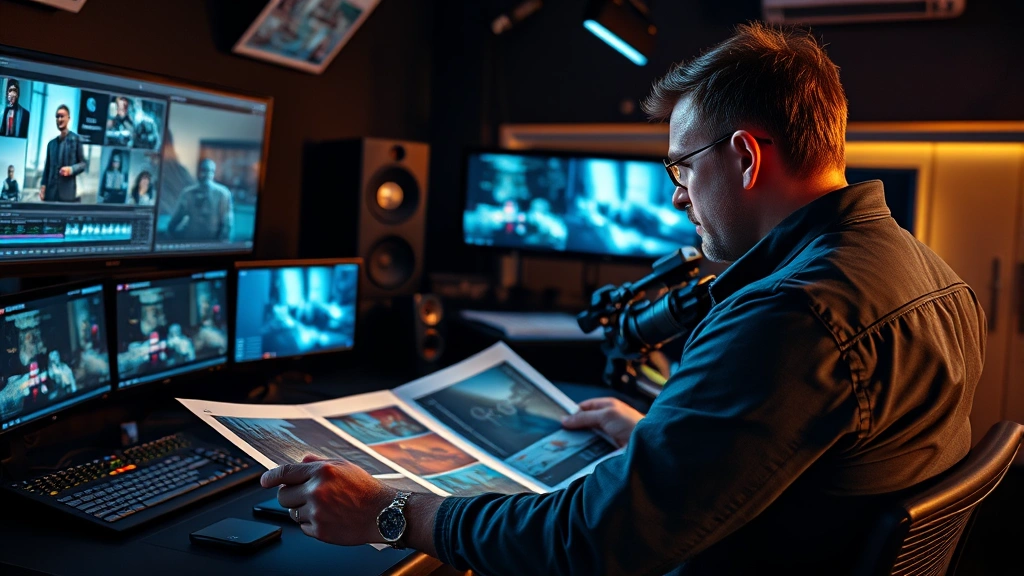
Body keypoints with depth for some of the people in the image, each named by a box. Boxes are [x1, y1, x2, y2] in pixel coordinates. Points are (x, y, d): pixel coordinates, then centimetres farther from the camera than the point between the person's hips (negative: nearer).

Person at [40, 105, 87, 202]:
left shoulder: (76, 139, 6)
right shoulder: (51, 143, 18)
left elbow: (83, 163, 4)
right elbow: (47, 167, 16)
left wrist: (71, 169, -14)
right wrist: (43, 185, 3)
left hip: (67, 192, -4)